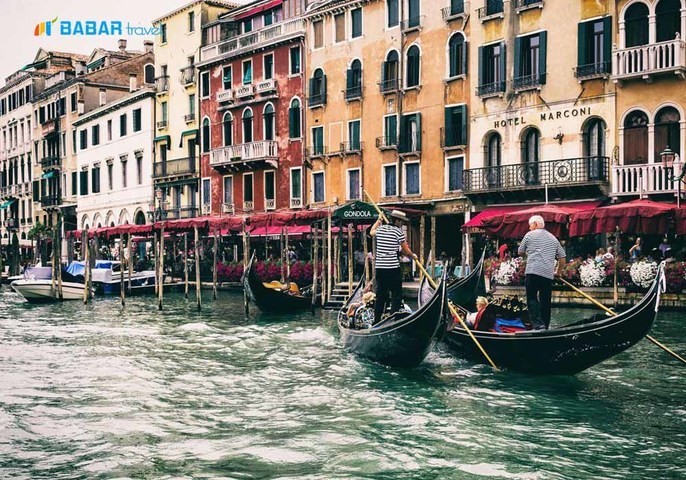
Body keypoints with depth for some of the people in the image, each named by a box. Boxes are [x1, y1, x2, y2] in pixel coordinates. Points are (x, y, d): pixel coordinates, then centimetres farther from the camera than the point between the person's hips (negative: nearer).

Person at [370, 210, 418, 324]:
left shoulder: (380, 229, 9)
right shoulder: (398, 231, -8)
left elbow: (371, 232, 35)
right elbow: (406, 251, -3)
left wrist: (379, 220, 47)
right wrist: (413, 256, 18)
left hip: (379, 268, 7)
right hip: (392, 268, -6)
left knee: (380, 295, 13)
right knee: (396, 295, 0)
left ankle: (376, 320, 16)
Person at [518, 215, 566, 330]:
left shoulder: (530, 235, 6)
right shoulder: (553, 238, 18)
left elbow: (520, 252, 14)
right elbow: (562, 257, 17)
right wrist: (558, 272, 28)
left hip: (533, 272, -4)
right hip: (548, 274, 4)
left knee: (532, 298, 0)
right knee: (545, 301, 9)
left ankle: (538, 324, -17)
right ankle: (545, 327, 11)